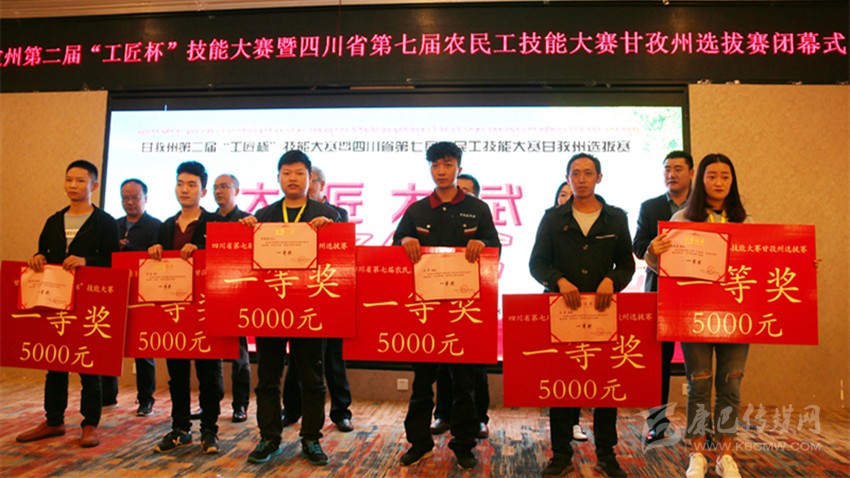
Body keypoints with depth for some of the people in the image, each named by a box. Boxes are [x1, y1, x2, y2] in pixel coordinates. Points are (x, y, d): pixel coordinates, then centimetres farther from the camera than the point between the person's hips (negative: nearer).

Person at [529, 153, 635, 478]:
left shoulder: (616, 218, 10)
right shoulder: (553, 218, 7)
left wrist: (611, 280, -14)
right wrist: (560, 281, -17)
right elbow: (537, 263, 2)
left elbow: (627, 263, 7)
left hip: (604, 310, 1)